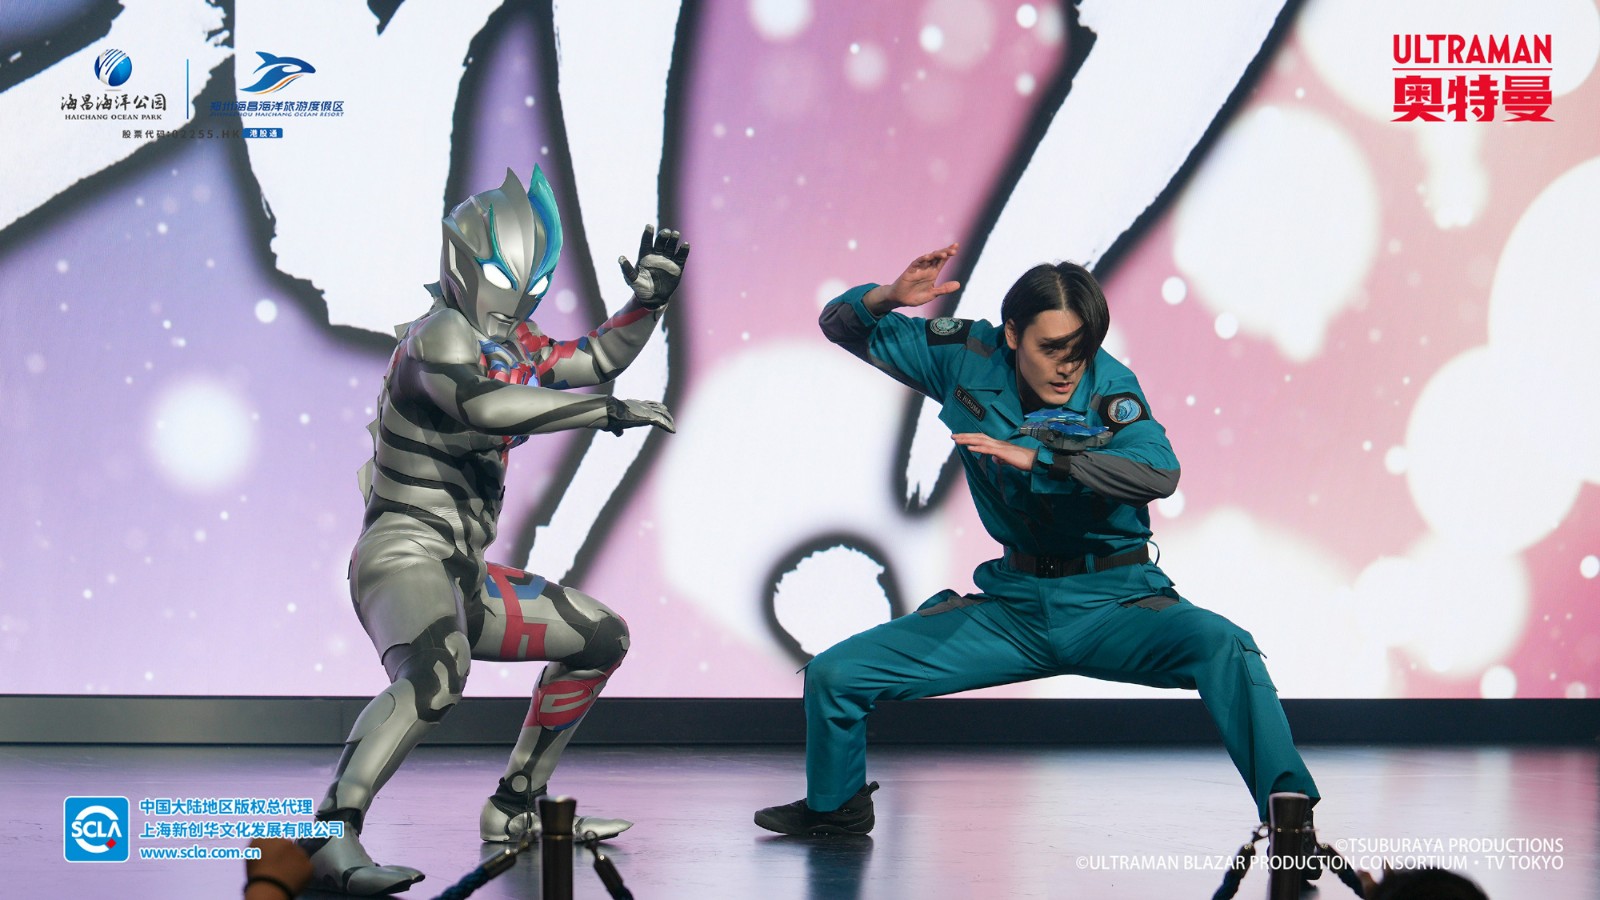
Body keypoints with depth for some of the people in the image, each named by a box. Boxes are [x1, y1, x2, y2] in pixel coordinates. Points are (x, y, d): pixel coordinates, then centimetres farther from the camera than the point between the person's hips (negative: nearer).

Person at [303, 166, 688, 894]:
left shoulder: (511, 343, 17)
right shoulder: (440, 334, -11)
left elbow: (597, 359, 29)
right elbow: (487, 406, -31)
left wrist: (648, 302, 12)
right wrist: (608, 411, -28)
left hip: (463, 572, 10)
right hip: (406, 555, -10)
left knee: (600, 638, 20)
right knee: (436, 672, -39)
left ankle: (517, 807, 23)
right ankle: (328, 836, -43)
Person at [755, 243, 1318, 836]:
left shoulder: (1108, 387, -14)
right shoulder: (969, 357, -3)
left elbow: (1158, 473, -33)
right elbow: (843, 326, 7)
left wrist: (1035, 457, -35)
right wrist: (891, 297, -15)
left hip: (1114, 603, -3)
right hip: (1012, 605, 4)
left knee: (1222, 646, -34)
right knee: (833, 675, -1)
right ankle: (837, 807, 29)